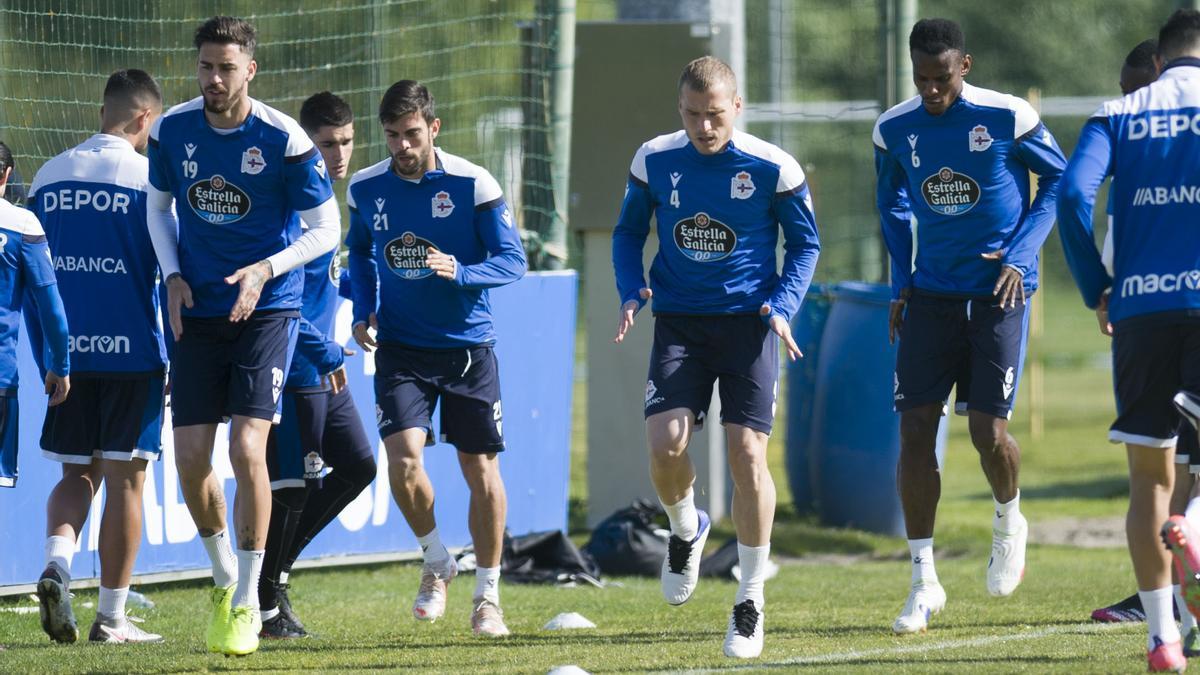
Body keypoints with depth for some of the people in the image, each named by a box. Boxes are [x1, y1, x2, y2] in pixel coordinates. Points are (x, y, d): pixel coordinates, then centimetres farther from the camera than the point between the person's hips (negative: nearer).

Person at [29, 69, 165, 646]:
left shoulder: (50, 177, 7)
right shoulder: (147, 178, -8)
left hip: (66, 353, 4)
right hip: (131, 350, -4)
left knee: (76, 474, 15)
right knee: (124, 479, 3)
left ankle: (56, 564, -12)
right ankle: (111, 616, 4)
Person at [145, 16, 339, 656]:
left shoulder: (284, 140, -13)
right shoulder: (172, 131, -2)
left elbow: (325, 229, -5)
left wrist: (266, 270, -19)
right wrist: (173, 275, 0)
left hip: (265, 309, -4)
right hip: (197, 310, 4)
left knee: (247, 448, -14)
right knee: (191, 458, -1)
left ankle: (247, 602, -2)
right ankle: (223, 575, 26)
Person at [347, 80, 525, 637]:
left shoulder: (473, 184, -11)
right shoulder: (366, 189, -1)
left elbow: (512, 261, -9)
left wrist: (459, 272, -27)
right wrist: (364, 310, 4)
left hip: (468, 346, -1)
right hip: (400, 348, 1)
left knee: (481, 470, 1)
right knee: (403, 459, -16)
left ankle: (487, 595, 17)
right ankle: (436, 562, 11)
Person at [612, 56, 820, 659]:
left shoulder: (773, 169, -7)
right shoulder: (653, 161, -1)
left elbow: (805, 243, 5)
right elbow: (628, 233, 13)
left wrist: (782, 305, -10)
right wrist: (631, 293, -5)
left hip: (747, 322, -2)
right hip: (679, 324, 2)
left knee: (747, 453, -9)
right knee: (665, 445, -16)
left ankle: (750, 599, 5)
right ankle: (686, 531, 20)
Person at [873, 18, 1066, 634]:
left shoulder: (1008, 119, -11)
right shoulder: (894, 130, 0)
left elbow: (1059, 179, 2)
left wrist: (1020, 256, -8)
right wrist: (901, 280, 9)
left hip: (998, 293, -3)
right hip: (931, 294, 3)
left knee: (989, 431, -8)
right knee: (915, 431, -5)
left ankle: (1009, 522, 27)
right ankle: (923, 583, 1)